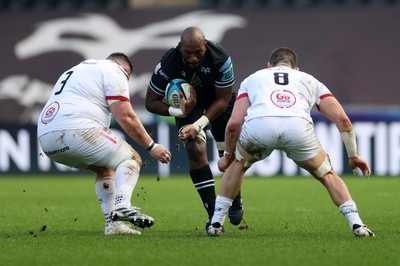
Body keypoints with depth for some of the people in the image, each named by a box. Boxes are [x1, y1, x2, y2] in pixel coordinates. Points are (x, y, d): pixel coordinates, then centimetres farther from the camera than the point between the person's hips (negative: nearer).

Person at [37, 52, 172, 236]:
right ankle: (122, 206, -26)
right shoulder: (115, 71, 7)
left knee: (104, 167, 26)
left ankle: (113, 222, 14)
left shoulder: (78, 69, 34)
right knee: (131, 159, 1)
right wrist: (151, 146, 5)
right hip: (76, 131, -8)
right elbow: (126, 117, -3)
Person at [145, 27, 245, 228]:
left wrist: (199, 124, -30)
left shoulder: (220, 58, -33)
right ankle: (213, 215, -19)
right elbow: (151, 102, -20)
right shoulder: (168, 63, -32)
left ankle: (235, 203, 27)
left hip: (217, 99, 1)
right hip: (188, 101, -1)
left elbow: (223, 99, -21)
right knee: (195, 149, -19)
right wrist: (178, 112, -36)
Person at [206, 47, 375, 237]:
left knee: (237, 164, 33)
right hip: (298, 126, 0)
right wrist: (354, 156, 37)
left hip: (258, 124, 0)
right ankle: (356, 224, 12)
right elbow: (342, 119, 26)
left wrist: (227, 156, 39)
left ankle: (216, 223, 30)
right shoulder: (310, 80, 37)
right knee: (327, 175, 26)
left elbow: (234, 124, 23)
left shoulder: (252, 78, 36)